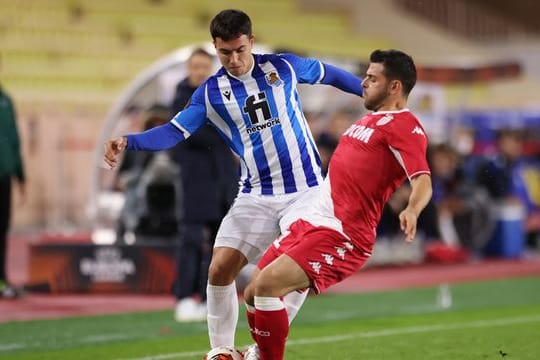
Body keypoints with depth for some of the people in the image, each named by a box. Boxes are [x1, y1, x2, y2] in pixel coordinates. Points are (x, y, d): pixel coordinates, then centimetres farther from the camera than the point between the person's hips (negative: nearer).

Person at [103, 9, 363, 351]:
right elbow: (174, 131, -8)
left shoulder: (283, 66, -1)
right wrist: (128, 141, -25)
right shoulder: (210, 93, -1)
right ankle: (222, 350, 9)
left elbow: (328, 73, 16)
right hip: (256, 196, 1)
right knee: (220, 270, -8)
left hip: (305, 191, -1)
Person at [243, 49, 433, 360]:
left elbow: (423, 182, -24)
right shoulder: (371, 119, 19)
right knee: (254, 295, 10)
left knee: (266, 286, -24)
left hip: (341, 237, -9)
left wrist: (412, 211, -45)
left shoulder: (405, 127, -11)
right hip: (310, 222, 9)